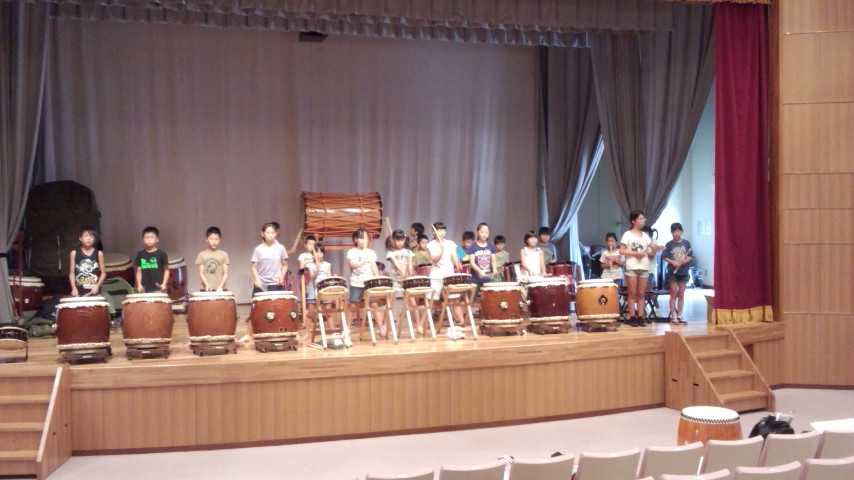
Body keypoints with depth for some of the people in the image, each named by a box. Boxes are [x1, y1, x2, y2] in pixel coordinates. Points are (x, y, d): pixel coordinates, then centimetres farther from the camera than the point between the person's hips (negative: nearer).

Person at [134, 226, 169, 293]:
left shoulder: (161, 254, 0)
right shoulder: (140, 255, 7)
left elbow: (166, 270, 3)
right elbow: (138, 271, 10)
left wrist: (164, 284, -7)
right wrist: (139, 285, -1)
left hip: (158, 288, -2)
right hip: (145, 289, 2)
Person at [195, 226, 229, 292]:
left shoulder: (224, 255, 5)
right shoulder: (202, 255, 7)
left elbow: (225, 273, 1)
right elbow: (201, 273, 3)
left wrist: (221, 286, -15)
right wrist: (206, 285, -14)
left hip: (220, 289, 0)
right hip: (206, 289, 0)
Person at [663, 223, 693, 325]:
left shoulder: (686, 243, 2)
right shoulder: (669, 244, -2)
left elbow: (691, 256, 6)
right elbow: (664, 257, -2)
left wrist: (687, 259, -15)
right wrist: (672, 262, -18)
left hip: (683, 272, 2)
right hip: (672, 272, -2)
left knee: (681, 295, 7)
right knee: (674, 294, 2)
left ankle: (679, 316, 13)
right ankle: (673, 316, 6)